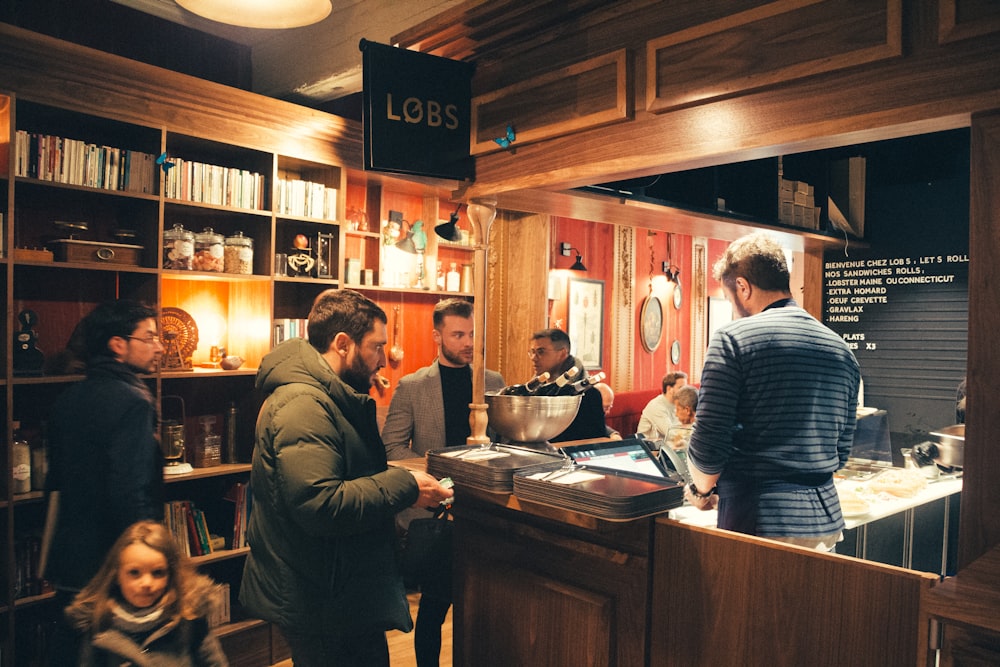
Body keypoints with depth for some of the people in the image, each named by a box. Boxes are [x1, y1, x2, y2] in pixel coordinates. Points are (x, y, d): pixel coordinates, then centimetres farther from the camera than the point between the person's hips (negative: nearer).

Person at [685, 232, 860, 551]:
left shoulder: (733, 338, -11)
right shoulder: (841, 350, 9)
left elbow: (708, 444, -14)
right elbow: (842, 451, 16)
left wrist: (701, 490, 5)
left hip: (758, 523, -6)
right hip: (826, 520, 6)